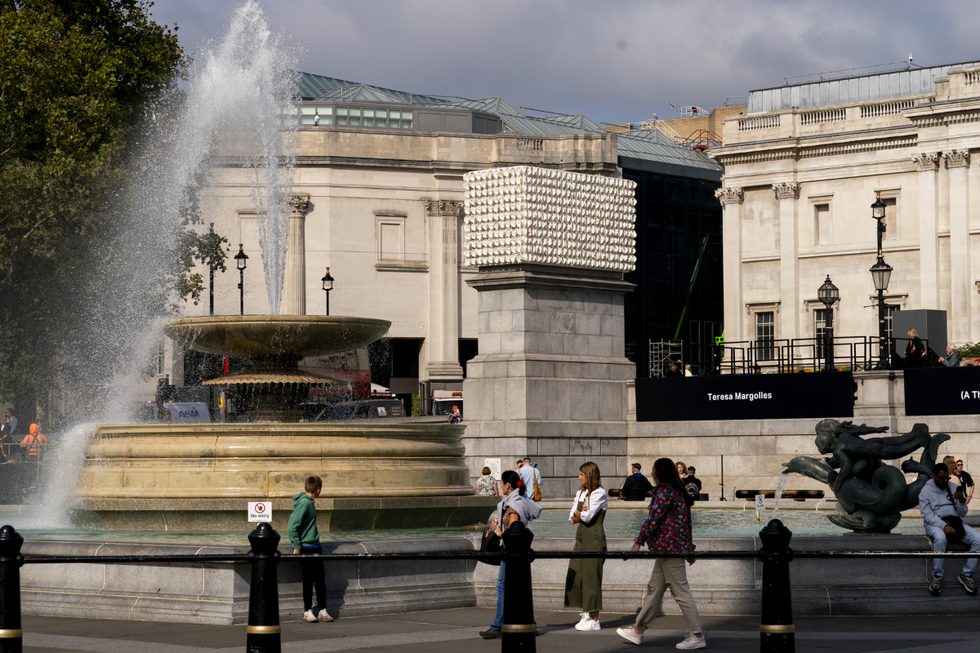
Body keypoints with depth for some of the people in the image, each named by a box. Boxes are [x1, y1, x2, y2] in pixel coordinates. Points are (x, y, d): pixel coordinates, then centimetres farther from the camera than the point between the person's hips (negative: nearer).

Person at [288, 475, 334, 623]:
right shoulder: (303, 503, -17)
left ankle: (322, 610, 14)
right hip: (305, 548, -9)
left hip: (315, 546, 9)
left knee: (320, 579, 9)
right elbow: (292, 526, -22)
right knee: (308, 580, -1)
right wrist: (297, 547, -18)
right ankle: (308, 611, 10)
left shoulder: (309, 502, 11)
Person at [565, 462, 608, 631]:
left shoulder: (599, 494, -8)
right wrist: (582, 513, -8)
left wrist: (579, 514, 1)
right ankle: (586, 614, 12)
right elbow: (572, 517, 11)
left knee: (591, 576, -6)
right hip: (581, 536, 8)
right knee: (575, 576, 4)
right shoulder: (580, 493, 17)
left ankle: (594, 620, -3)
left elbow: (588, 517, -17)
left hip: (594, 538, -8)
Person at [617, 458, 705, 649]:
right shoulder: (678, 492, 15)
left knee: (680, 591, -6)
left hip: (669, 547, -10)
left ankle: (697, 636, -4)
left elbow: (653, 519, -19)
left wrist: (639, 542, -16)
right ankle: (638, 630, 21)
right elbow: (686, 522, 19)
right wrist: (689, 549, 22)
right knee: (654, 588, 14)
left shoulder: (664, 492, -14)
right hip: (672, 548, 10)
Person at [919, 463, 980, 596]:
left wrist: (962, 500, -12)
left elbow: (962, 514, 10)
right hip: (934, 524, -4)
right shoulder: (926, 491, 1)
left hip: (954, 521, 4)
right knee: (940, 538, -41)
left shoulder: (954, 488, 12)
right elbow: (927, 515, -10)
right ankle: (937, 577, -29)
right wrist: (944, 526, -25)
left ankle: (966, 575, -15)